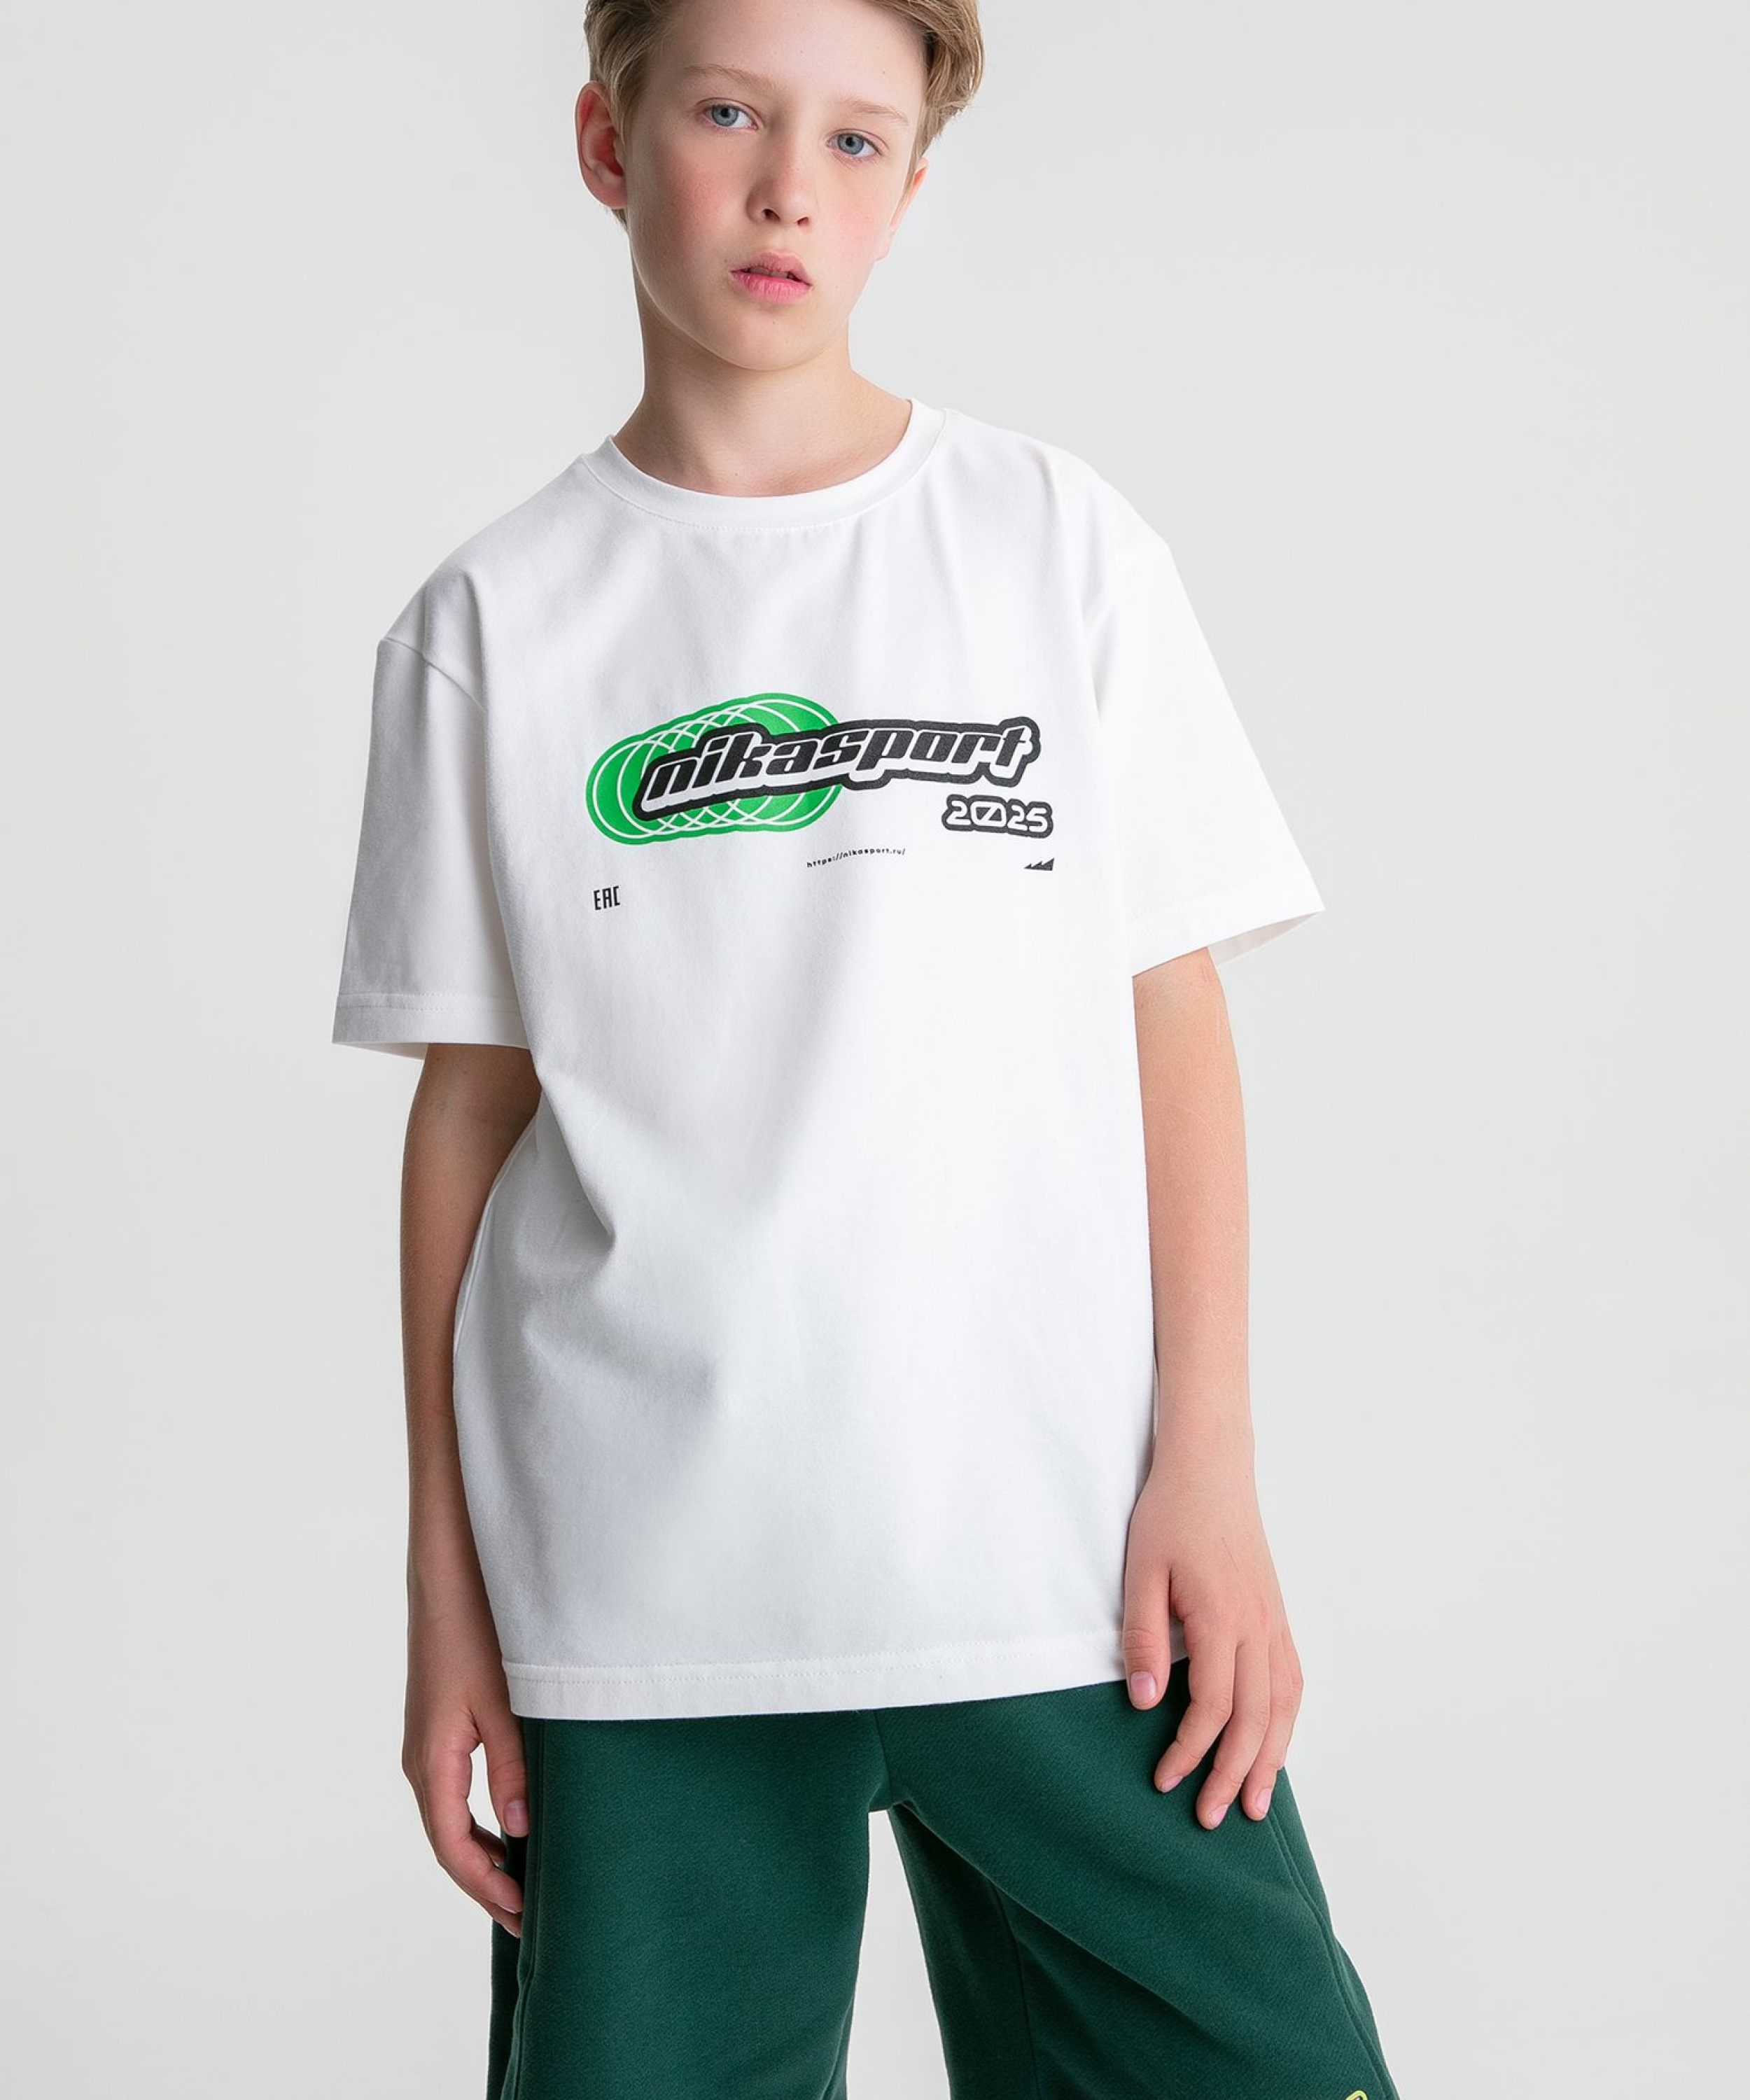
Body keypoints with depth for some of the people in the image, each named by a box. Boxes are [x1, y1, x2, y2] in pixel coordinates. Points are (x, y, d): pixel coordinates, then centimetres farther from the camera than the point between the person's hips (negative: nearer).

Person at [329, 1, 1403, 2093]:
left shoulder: (1058, 542, 5)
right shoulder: (489, 623, 6)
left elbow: (1173, 1012, 4)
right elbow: (469, 1102, 6)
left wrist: (1209, 1467, -2)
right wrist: (444, 1589, 5)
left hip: (1068, 1554, 0)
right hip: (636, 1593, 0)